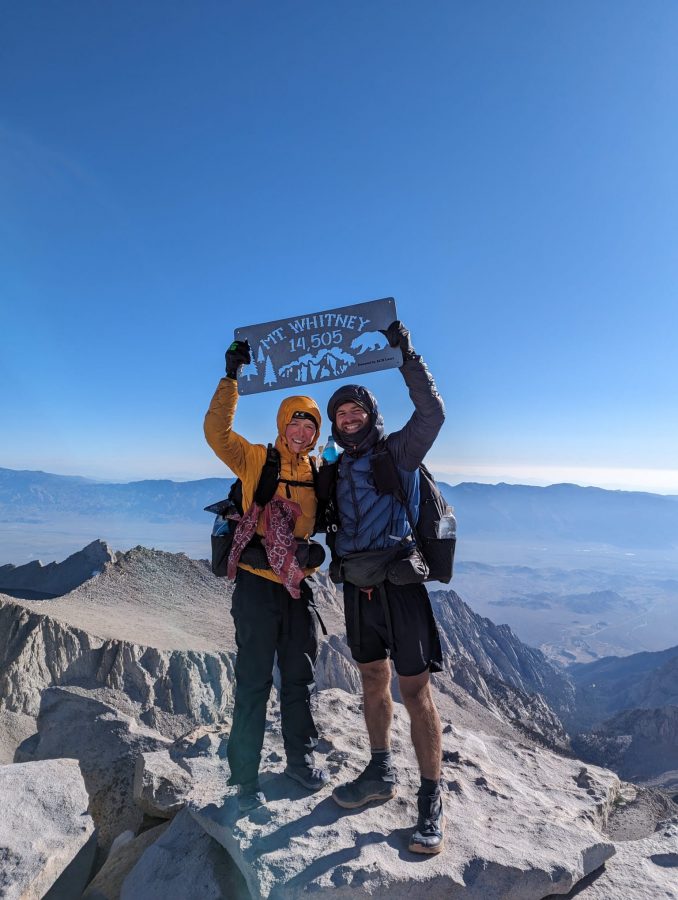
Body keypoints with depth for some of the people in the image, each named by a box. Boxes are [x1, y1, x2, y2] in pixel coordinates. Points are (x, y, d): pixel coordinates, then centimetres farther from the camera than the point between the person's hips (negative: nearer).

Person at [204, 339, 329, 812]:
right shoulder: (256, 459, -5)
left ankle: (301, 758, 36)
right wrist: (232, 378, -20)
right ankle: (246, 777, 24)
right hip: (258, 583, -4)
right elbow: (216, 431, -18)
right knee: (254, 681, 6)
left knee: (300, 678, 17)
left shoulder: (319, 471, 6)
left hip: (299, 586, 4)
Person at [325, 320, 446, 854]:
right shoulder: (337, 469, 13)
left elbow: (432, 413, -18)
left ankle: (431, 802, 15)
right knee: (374, 681, 18)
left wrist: (406, 355, -18)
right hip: (357, 586, 6)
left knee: (415, 689, 0)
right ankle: (381, 775, 35)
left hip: (398, 583, -5)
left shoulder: (398, 453, -2)